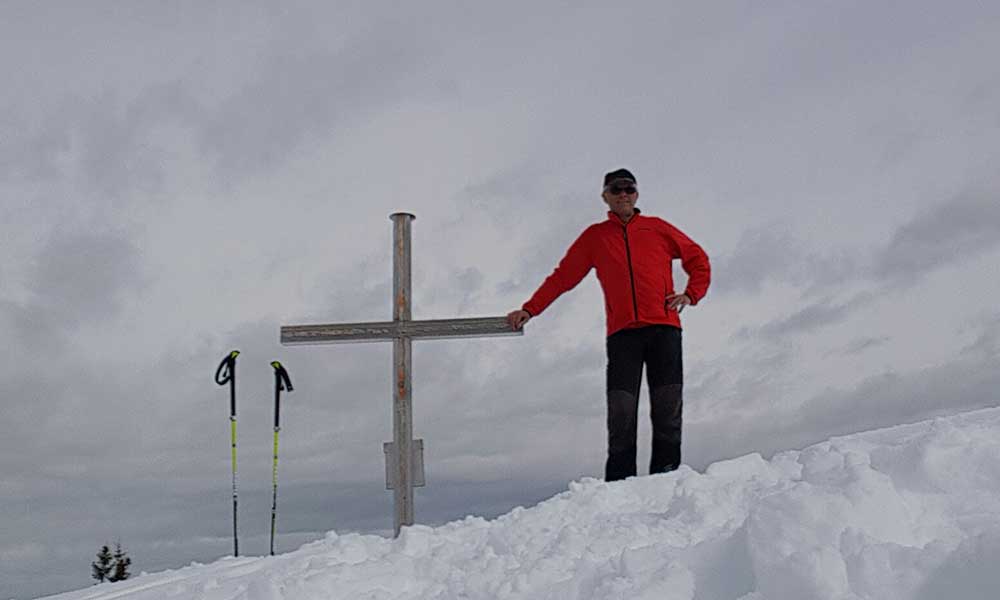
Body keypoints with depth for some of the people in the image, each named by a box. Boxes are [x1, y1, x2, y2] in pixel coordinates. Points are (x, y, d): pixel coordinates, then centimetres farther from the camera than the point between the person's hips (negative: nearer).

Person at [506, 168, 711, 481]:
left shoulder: (658, 228, 16)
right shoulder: (594, 237, 15)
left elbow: (698, 258, 22)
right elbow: (562, 276, 13)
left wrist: (691, 294, 7)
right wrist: (529, 309, 5)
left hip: (664, 329, 1)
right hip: (622, 333, -1)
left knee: (668, 408, -4)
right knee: (621, 410, -9)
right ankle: (620, 484, -5)